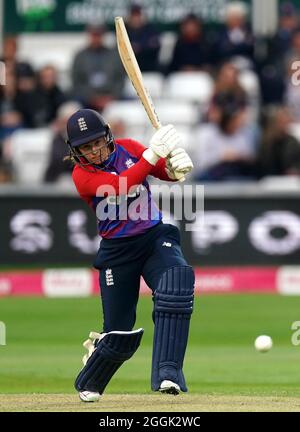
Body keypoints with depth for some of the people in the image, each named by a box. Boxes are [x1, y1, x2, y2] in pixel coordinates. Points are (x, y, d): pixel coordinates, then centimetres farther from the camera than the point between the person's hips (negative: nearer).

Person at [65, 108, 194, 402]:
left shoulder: (128, 149, 1)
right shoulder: (82, 175, -11)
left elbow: (166, 172, -2)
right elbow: (119, 186, -28)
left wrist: (175, 164, -26)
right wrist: (153, 153, -37)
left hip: (155, 237, 2)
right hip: (117, 251, -2)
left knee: (177, 282, -31)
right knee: (118, 333, 2)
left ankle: (167, 373, -35)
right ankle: (87, 384, 35)